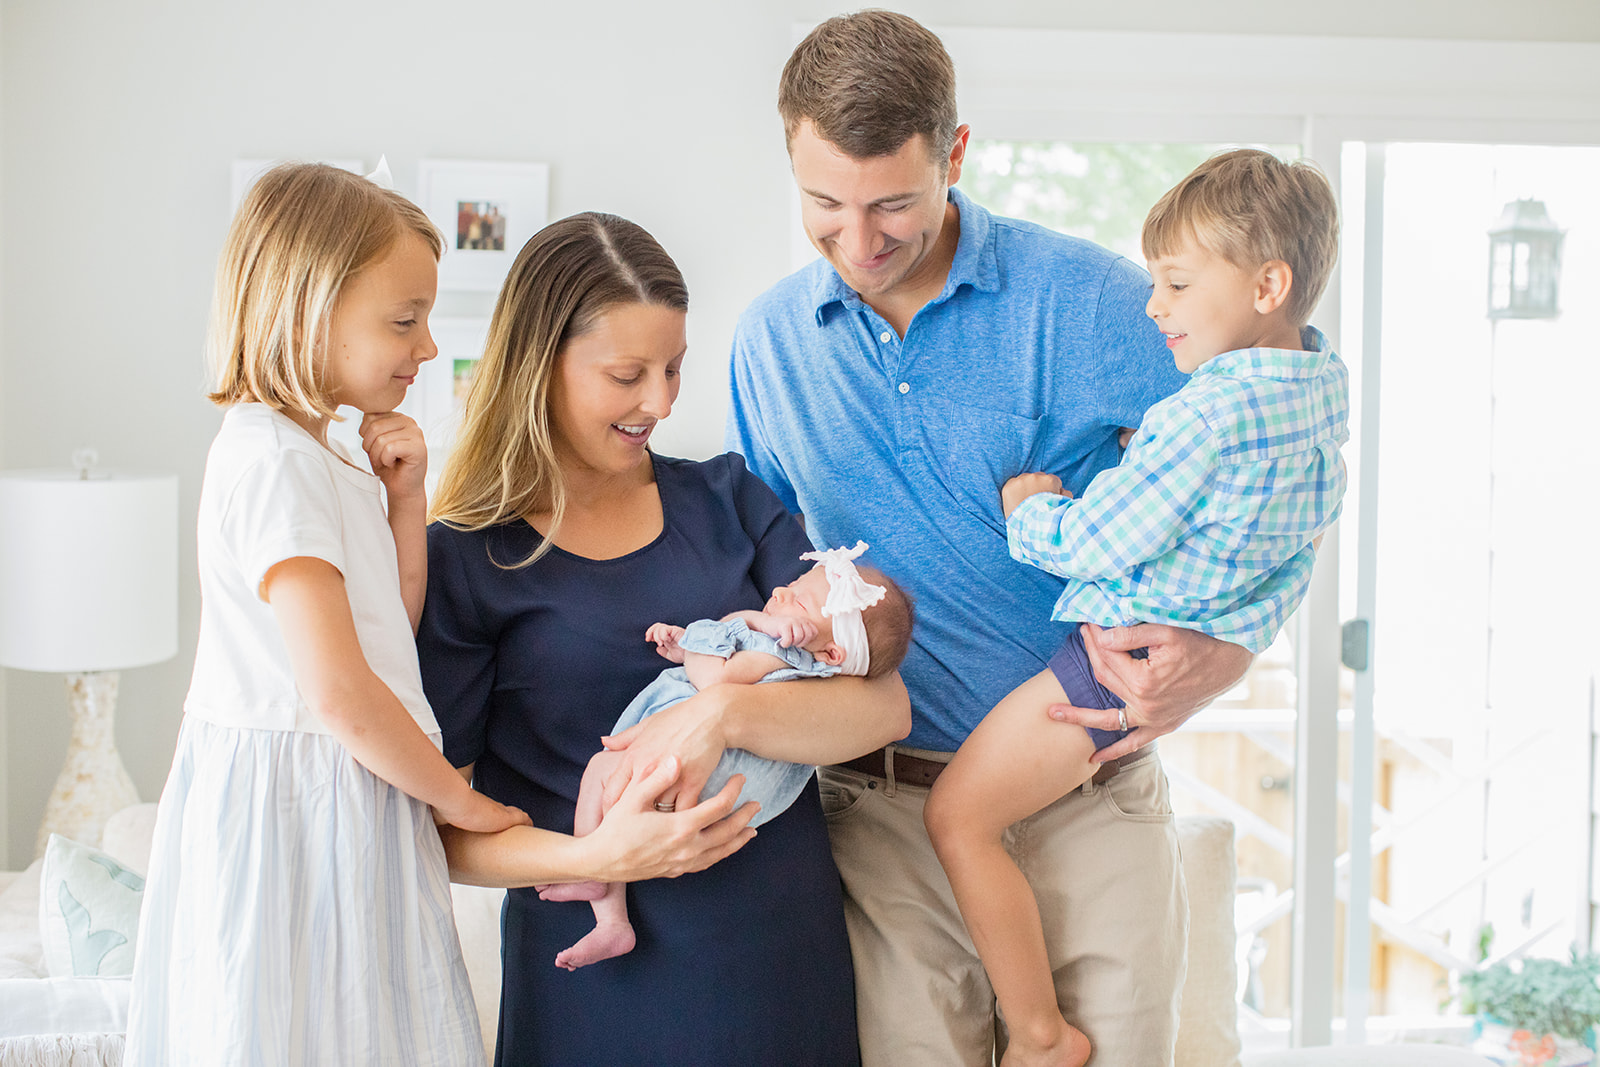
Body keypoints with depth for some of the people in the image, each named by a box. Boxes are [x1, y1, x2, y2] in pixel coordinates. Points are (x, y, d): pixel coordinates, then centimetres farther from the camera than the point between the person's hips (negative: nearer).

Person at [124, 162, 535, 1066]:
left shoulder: (314, 455, 12)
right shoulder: (275, 461, -19)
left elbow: (391, 630, 18)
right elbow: (339, 693, -24)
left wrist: (404, 501, 5)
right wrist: (460, 800, -12)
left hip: (349, 797, 10)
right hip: (298, 812, -10)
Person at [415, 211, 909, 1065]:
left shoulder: (724, 498, 5)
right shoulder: (464, 562, -4)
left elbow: (885, 706, -3)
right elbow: (438, 823, -6)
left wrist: (723, 712, -21)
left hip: (790, 953, 3)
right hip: (606, 980, -3)